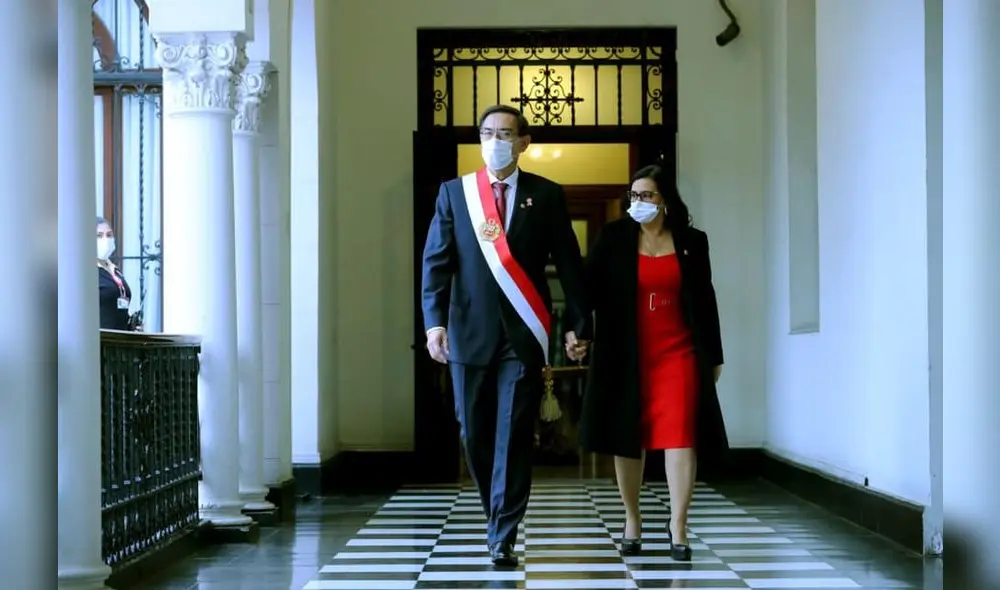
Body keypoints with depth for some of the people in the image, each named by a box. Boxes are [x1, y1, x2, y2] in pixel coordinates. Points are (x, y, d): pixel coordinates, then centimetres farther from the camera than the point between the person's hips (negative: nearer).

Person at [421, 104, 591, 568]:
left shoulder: (546, 195, 5)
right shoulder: (453, 192, 6)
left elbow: (568, 263, 6)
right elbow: (437, 261, 1)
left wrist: (580, 321, 3)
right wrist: (435, 321, -10)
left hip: (523, 335, -1)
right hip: (470, 333, 2)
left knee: (514, 435, -4)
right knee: (475, 434, 8)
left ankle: (503, 537, 1)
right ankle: (499, 517, 28)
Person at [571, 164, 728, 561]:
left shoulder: (692, 242, 5)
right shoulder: (613, 238, 2)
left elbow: (705, 301, 9)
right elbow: (590, 287, -5)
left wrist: (714, 356, 9)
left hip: (678, 354, 0)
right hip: (627, 356, 0)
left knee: (679, 434, -8)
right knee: (627, 438, 7)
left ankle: (678, 528, -6)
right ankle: (632, 520, 22)